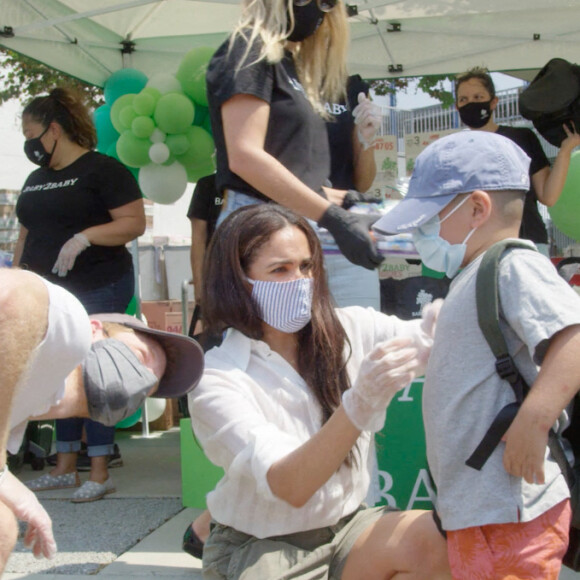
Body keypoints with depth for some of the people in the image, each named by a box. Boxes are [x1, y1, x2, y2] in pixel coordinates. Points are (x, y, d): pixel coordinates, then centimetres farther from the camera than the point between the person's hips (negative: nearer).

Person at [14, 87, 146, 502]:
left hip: (98, 291, -7)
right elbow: (26, 233, 25)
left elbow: (134, 222, -13)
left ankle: (100, 472, 0)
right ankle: (65, 467, 18)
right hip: (50, 293, 7)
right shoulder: (36, 179, 19)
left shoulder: (101, 169, -5)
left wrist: (85, 237, -22)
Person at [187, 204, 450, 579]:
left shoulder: (348, 330, -1)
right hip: (259, 549, -4)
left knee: (442, 540, -23)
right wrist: (360, 404, -36)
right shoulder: (216, 380, -14)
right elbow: (290, 486, -23)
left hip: (344, 527, 4)